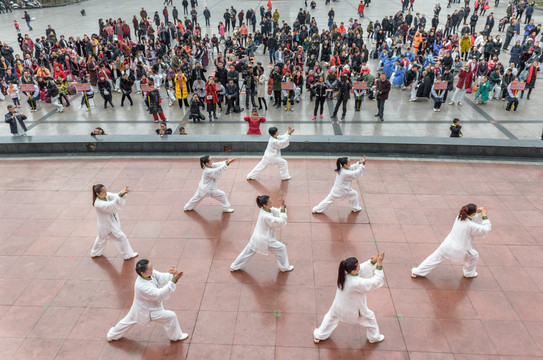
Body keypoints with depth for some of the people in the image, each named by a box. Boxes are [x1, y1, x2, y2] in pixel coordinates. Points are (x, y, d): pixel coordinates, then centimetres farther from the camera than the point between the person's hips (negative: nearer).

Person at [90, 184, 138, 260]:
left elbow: (115, 196, -22)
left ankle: (95, 253, 54)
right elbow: (110, 205, -43)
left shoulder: (107, 195, -9)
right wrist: (121, 194, -56)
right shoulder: (98, 204, -32)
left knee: (102, 238, 29)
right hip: (107, 225, -9)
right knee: (121, 237, 1)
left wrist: (123, 193, -47)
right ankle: (127, 255, 19)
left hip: (111, 222, 9)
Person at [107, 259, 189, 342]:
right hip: (148, 311, -9)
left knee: (128, 321, 30)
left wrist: (172, 274, -42)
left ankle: (112, 335, 53)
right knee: (171, 316, -4)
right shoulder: (141, 286, -40)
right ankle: (176, 336, 20)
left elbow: (161, 277, -21)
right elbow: (160, 294, -43)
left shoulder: (150, 273, -17)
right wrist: (174, 280, -51)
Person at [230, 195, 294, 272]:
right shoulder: (266, 216, -31)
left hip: (256, 238, 9)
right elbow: (281, 223, -26)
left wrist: (283, 206, -16)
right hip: (264, 240, -9)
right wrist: (283, 209, -24)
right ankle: (284, 267, 27)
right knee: (281, 248, 10)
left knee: (247, 252, 22)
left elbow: (279, 212, 2)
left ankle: (234, 267, 36)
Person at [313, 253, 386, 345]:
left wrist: (372, 261, -19)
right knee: (369, 317, 25)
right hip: (353, 311, -5)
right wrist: (379, 264, -29)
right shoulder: (358, 283, -40)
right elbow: (376, 282, -28)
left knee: (331, 317, 32)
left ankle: (318, 336, 44)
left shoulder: (343, 274, -21)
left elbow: (363, 269, -8)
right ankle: (374, 337, 49)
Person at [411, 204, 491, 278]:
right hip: (459, 251, -4)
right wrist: (484, 215, -6)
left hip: (447, 245, 5)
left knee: (434, 258, 14)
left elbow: (472, 218, 17)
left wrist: (479, 211, 4)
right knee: (474, 256, 26)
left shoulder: (459, 217, -3)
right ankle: (469, 273, 46)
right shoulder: (471, 226, -20)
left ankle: (416, 272, 17)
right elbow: (486, 229, -8)